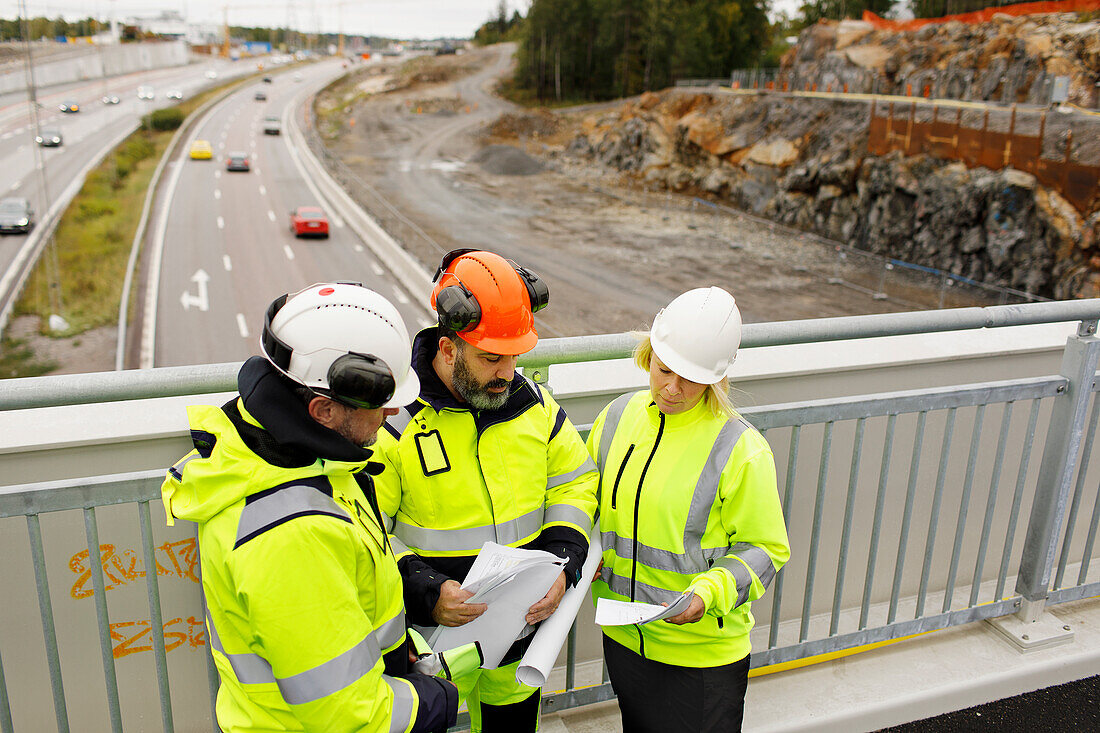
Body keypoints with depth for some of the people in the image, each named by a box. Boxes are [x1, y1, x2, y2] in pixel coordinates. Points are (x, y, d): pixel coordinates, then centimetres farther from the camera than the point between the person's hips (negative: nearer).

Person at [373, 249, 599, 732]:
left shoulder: (532, 403, -4)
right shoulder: (392, 419, -19)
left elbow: (575, 482, 6)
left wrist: (562, 562, -8)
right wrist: (423, 590, -27)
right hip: (431, 636, -4)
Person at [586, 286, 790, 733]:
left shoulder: (742, 450, -19)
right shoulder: (619, 416, -3)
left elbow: (765, 548, -11)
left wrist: (707, 594, -26)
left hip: (703, 650, -5)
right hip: (623, 635, 5)